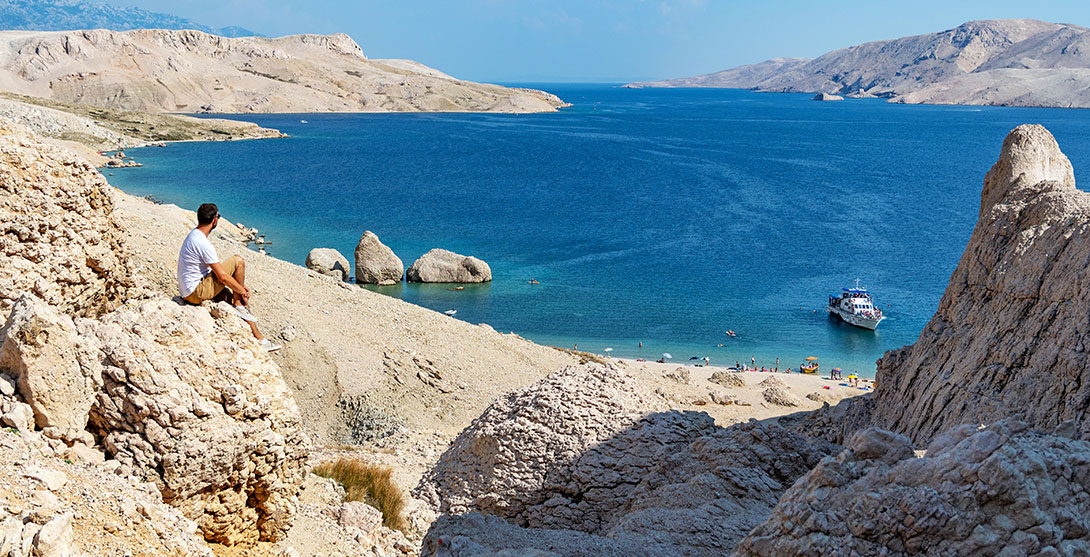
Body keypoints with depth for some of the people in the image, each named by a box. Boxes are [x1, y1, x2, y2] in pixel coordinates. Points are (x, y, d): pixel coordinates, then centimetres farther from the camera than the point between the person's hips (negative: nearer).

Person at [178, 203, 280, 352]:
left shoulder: (193, 235, 11)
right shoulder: (203, 244, -22)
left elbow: (216, 267, 18)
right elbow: (223, 277, -21)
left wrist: (240, 288, 15)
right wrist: (242, 290, -6)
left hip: (188, 292, 10)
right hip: (197, 292, -10)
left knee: (238, 298, 13)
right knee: (238, 261, -10)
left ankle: (259, 338, 14)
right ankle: (239, 306, 0)